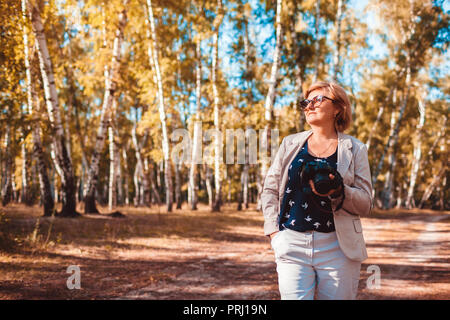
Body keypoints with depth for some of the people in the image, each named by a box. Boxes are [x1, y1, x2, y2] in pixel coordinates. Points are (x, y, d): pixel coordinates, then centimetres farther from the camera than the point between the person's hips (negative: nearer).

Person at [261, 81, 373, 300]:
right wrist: (274, 231, 1)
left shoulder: (354, 149, 8)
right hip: (292, 244, 1)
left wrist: (339, 191, -17)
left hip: (337, 247, 0)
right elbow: (270, 189, 13)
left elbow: (366, 204, 3)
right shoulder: (290, 144, 13)